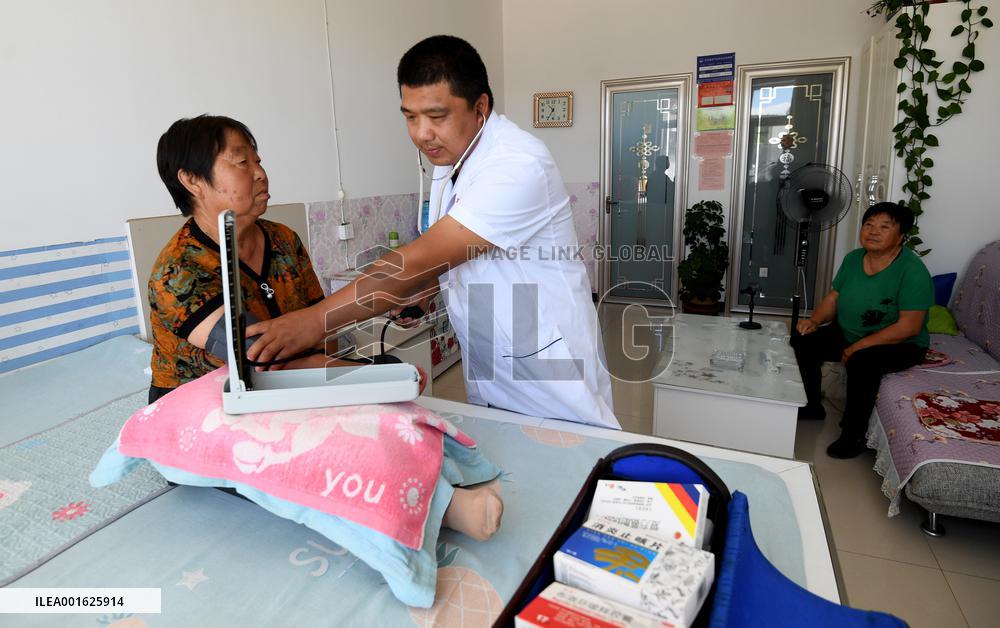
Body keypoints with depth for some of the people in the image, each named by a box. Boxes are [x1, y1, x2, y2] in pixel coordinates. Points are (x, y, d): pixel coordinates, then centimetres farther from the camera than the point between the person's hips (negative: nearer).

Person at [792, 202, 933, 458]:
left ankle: (853, 436, -16)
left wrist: (860, 346, -27)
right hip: (848, 333, 7)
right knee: (803, 340, -8)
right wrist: (814, 320, -10)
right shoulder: (853, 258, -1)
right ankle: (811, 406, 11)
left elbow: (909, 327, -25)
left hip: (900, 344, -7)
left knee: (862, 361, -35)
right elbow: (834, 296, 9)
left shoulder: (912, 271, -21)